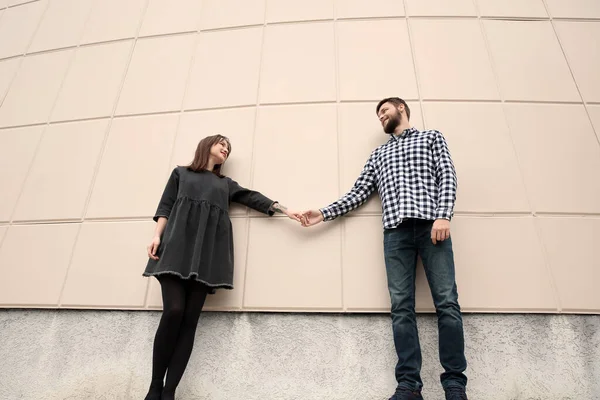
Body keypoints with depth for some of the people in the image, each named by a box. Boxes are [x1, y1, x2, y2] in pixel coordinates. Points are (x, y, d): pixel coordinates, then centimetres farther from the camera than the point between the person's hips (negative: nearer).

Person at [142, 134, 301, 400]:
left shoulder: (226, 184, 26)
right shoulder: (181, 173, 22)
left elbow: (252, 197, 15)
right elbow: (165, 206, 13)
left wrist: (284, 210, 4)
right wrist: (157, 236, -3)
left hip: (208, 251, 2)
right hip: (177, 245, -2)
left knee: (190, 319, -6)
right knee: (173, 311, -16)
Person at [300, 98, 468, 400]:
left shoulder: (432, 137, 20)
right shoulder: (378, 154, 28)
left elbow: (447, 175, 5)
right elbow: (359, 193, 20)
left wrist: (444, 215, -12)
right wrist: (324, 213, 9)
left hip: (432, 224, -2)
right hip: (396, 230, 3)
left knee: (447, 302, -7)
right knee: (401, 306, -5)